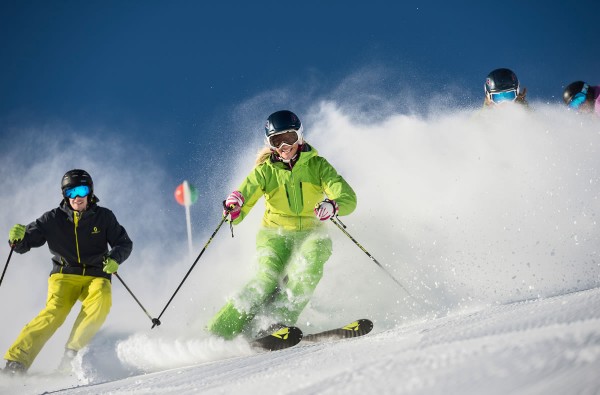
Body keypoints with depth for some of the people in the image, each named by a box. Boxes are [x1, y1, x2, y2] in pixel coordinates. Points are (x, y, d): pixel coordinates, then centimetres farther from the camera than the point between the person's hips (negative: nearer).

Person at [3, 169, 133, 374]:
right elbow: (24, 244, 1)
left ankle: (73, 352, -33)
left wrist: (114, 258, -14)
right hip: (64, 276, -1)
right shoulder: (54, 219, 2)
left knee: (102, 300, -33)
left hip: (96, 277, 1)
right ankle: (16, 361, -31)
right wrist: (17, 238, -23)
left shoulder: (103, 217, 3)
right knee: (55, 311, -29)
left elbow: (125, 243, 8)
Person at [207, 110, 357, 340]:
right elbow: (237, 215, -9)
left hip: (311, 233, 1)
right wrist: (233, 208, -35)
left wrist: (333, 205, -39)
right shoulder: (265, 171, -4)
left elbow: (348, 198, -15)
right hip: (275, 234, -1)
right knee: (268, 279, -26)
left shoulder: (317, 165, -4)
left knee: (310, 265, -33)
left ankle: (278, 320, -37)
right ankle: (220, 330, -21)